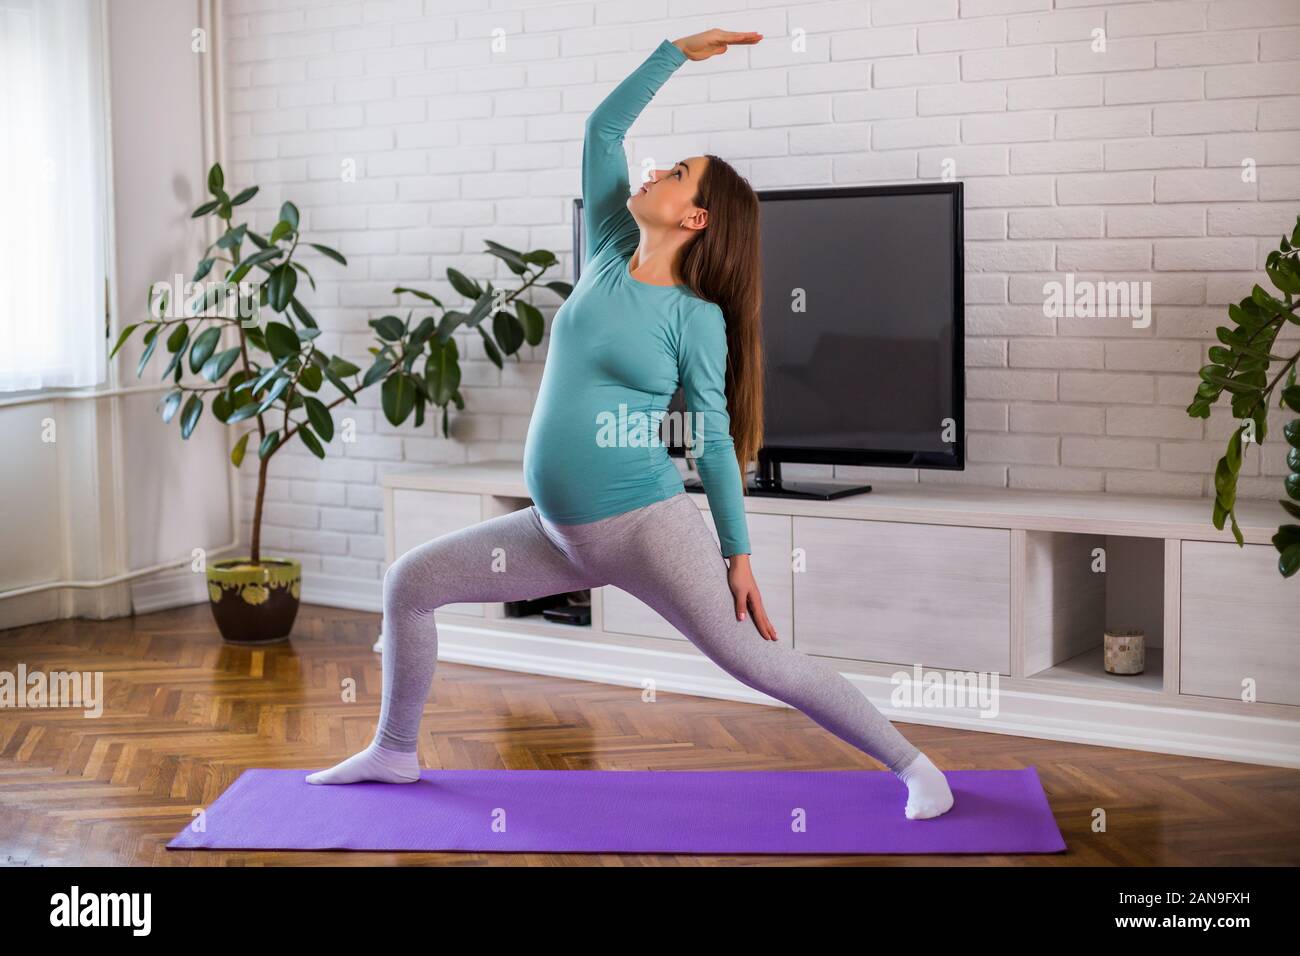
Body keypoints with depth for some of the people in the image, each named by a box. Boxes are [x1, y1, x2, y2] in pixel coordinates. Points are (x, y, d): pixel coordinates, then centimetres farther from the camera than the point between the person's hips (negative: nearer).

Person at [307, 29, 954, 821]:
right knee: (410, 582, 9)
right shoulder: (610, 257, 7)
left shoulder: (697, 316, -7)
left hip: (648, 522, -6)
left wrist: (740, 555, -5)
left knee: (756, 663, -7)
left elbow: (714, 438, -4)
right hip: (562, 533, 6)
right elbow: (604, 128, 10)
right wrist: (679, 51, 8)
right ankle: (395, 752, 26)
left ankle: (914, 765, 7)